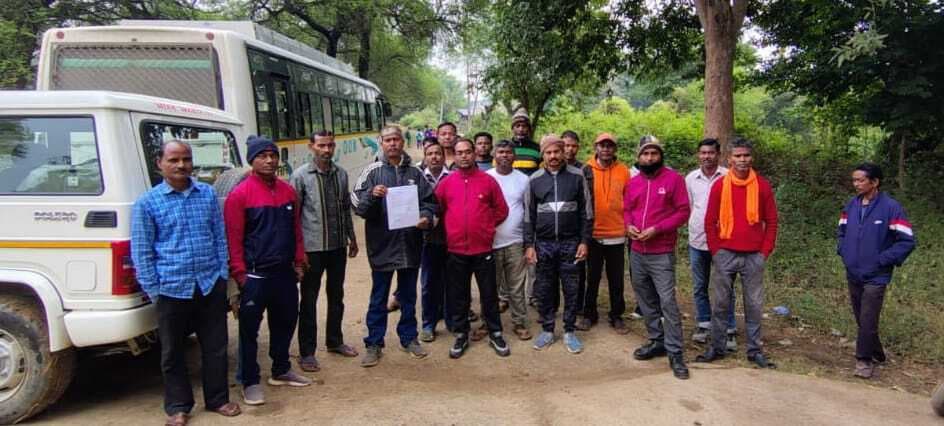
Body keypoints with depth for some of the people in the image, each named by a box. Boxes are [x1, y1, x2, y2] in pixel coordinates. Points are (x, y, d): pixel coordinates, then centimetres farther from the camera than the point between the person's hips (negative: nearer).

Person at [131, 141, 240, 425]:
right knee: (173, 352, 11)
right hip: (172, 289, -2)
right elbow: (141, 252, 0)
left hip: (211, 285, 2)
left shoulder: (208, 194, 5)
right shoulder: (147, 203, -2)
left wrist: (223, 275, 6)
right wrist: (153, 290, -3)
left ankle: (218, 399, 27)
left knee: (215, 347, 11)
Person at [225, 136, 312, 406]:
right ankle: (250, 383, 13)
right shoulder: (240, 194, -9)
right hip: (255, 275, -6)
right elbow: (234, 237, -10)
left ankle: (281, 371, 33)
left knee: (285, 322, 16)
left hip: (285, 272, 6)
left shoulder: (288, 191, 9)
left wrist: (299, 261, 12)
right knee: (249, 328, 2)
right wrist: (240, 272, -12)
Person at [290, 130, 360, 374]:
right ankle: (306, 352, 12)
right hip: (312, 247, -5)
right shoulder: (301, 176, -8)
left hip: (338, 245, 5)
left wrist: (352, 238, 15)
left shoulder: (341, 174, 7)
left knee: (336, 295, 16)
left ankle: (335, 341, 31)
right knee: (309, 299, 3)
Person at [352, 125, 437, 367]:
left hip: (410, 244, 3)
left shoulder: (415, 173, 6)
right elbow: (356, 204, -6)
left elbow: (429, 201, 11)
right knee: (378, 298, 6)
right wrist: (372, 194, -25)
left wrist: (426, 217, -9)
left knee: (409, 295, 15)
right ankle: (374, 344, 16)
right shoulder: (373, 171, -1)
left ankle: (408, 338, 29)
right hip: (382, 244, -3)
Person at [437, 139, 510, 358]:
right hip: (456, 250, 1)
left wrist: (486, 226, 6)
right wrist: (451, 229, 8)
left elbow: (501, 210, 6)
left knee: (489, 293, 8)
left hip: (483, 248, -1)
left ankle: (495, 334, 23)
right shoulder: (446, 182, 1)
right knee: (458, 295, 11)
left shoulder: (488, 180, 0)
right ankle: (461, 335, 25)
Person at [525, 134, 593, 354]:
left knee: (571, 289, 6)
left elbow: (586, 212, 2)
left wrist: (584, 241, -4)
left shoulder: (577, 176, -1)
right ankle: (547, 330, 21)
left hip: (570, 243, -1)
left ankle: (570, 332, 19)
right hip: (543, 244, 1)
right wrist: (529, 244, 1)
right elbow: (529, 215, 6)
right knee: (543, 290, 7)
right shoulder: (534, 180, 3)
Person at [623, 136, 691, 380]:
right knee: (646, 301, 13)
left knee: (667, 302, -8)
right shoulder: (633, 183, 9)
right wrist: (629, 226, -5)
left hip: (662, 254, -6)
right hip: (637, 252, 6)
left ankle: (675, 353, 0)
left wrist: (657, 229, -17)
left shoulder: (673, 179, -6)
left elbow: (683, 212, -8)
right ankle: (656, 342, 27)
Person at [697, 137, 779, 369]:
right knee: (720, 304, 6)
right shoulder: (719, 185, -1)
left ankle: (755, 350, 19)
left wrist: (765, 251, -1)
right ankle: (716, 347, 17)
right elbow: (710, 222, 2)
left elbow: (771, 222, 4)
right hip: (725, 255, 0)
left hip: (754, 257, 0)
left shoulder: (762, 186, 1)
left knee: (754, 305, 7)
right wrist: (715, 250, -3)